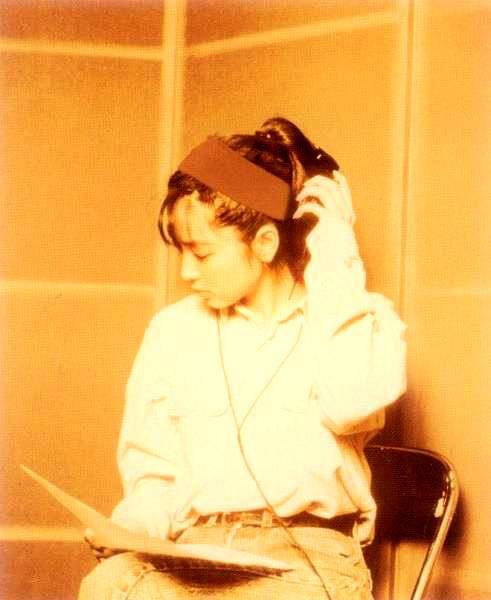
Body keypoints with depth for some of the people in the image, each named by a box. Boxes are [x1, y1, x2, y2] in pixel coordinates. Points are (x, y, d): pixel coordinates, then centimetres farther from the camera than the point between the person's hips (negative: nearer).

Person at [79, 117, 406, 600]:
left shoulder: (354, 319, 5)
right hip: (196, 550, 2)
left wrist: (333, 253, -8)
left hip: (309, 552, -2)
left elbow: (350, 404, -18)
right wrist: (131, 529, -7)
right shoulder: (173, 329, 14)